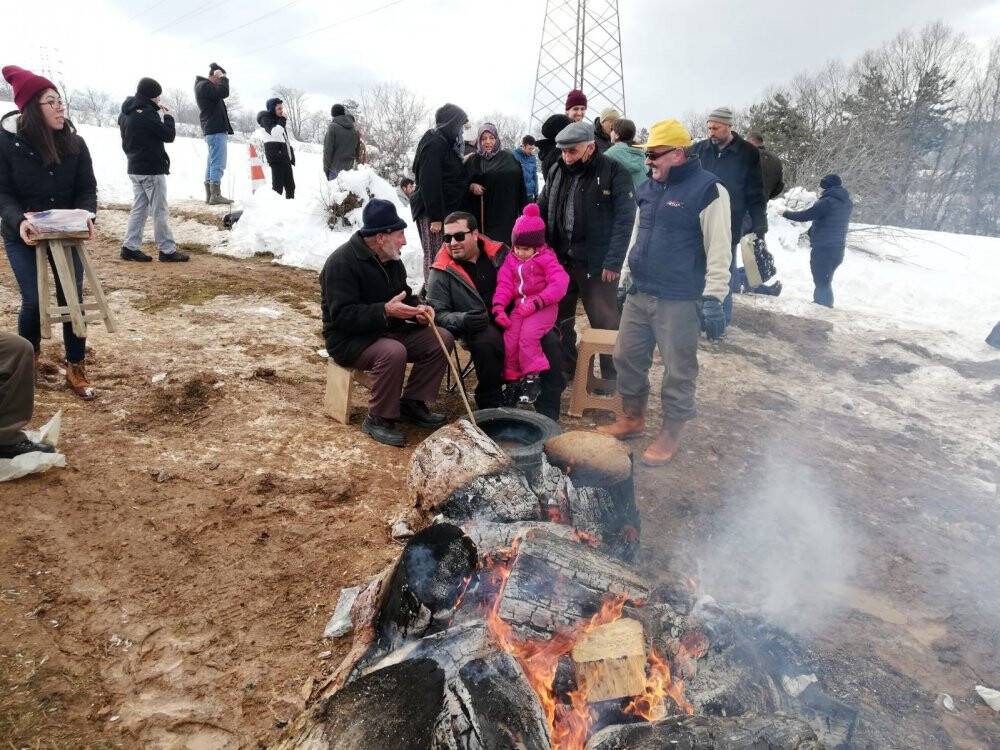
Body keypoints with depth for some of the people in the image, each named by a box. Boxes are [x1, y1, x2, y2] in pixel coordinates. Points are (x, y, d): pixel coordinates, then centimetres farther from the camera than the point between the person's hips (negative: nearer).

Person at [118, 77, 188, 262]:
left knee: (139, 208, 13)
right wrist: (167, 115, -2)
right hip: (152, 170, -9)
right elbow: (169, 135, -15)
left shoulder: (126, 114, 10)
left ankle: (130, 247, 12)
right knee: (160, 211, -2)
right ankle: (167, 250, 3)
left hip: (134, 169, 9)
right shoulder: (146, 114, -18)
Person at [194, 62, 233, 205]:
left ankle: (209, 195, 13)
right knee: (218, 163, -14)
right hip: (216, 130, -11)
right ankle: (216, 195, -18)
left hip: (212, 130, 11)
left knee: (212, 163, 11)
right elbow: (223, 92, -21)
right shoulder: (204, 85, -9)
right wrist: (223, 77, -6)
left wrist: (222, 78, 12)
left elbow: (220, 94, 23)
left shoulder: (203, 85, 23)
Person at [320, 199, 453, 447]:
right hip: (348, 339, -8)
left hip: (388, 330, 8)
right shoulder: (341, 262, -19)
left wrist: (418, 309, -5)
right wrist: (385, 311, -36)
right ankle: (378, 419, -18)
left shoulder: (391, 259, 7)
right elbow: (343, 315, -25)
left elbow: (405, 295, 19)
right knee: (393, 352, -38)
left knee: (442, 340, -8)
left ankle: (412, 403, 3)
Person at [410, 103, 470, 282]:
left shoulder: (446, 143, 17)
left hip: (447, 210, 9)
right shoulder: (434, 144, -13)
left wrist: (470, 184, 11)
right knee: (434, 257, -7)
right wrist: (435, 217, -22)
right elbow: (429, 183, -20)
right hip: (435, 213, -9)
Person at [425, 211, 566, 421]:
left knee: (551, 342, -20)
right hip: (480, 330, -3)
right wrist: (461, 320, -23)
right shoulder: (442, 272, 0)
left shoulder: (499, 252, 9)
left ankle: (548, 411, -7)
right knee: (487, 341, -37)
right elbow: (437, 313, -2)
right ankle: (491, 405, -16)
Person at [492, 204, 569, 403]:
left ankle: (532, 378, -13)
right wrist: (498, 307, -13)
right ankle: (513, 378, 4)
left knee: (528, 335, -25)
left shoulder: (546, 258, -5)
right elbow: (504, 284, 4)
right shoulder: (511, 260, 12)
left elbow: (559, 284, -16)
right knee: (509, 338, -11)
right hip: (519, 306, 5)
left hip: (543, 307, -5)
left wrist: (536, 302, -24)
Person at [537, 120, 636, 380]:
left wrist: (613, 262, -20)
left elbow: (624, 220, -14)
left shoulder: (613, 173, -11)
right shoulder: (557, 171, 6)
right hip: (560, 258, 6)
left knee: (604, 322, 4)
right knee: (560, 318, 15)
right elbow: (543, 211, 12)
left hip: (597, 263, -6)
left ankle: (612, 377, 18)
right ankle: (565, 368, 32)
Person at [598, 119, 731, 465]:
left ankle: (670, 434, 18)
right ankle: (632, 417, 32)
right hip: (639, 294, 8)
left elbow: (719, 250, -14)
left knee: (678, 370, 3)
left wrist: (713, 298, -17)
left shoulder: (707, 189, -11)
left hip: (680, 300, -7)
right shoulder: (648, 188, 12)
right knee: (627, 356, 14)